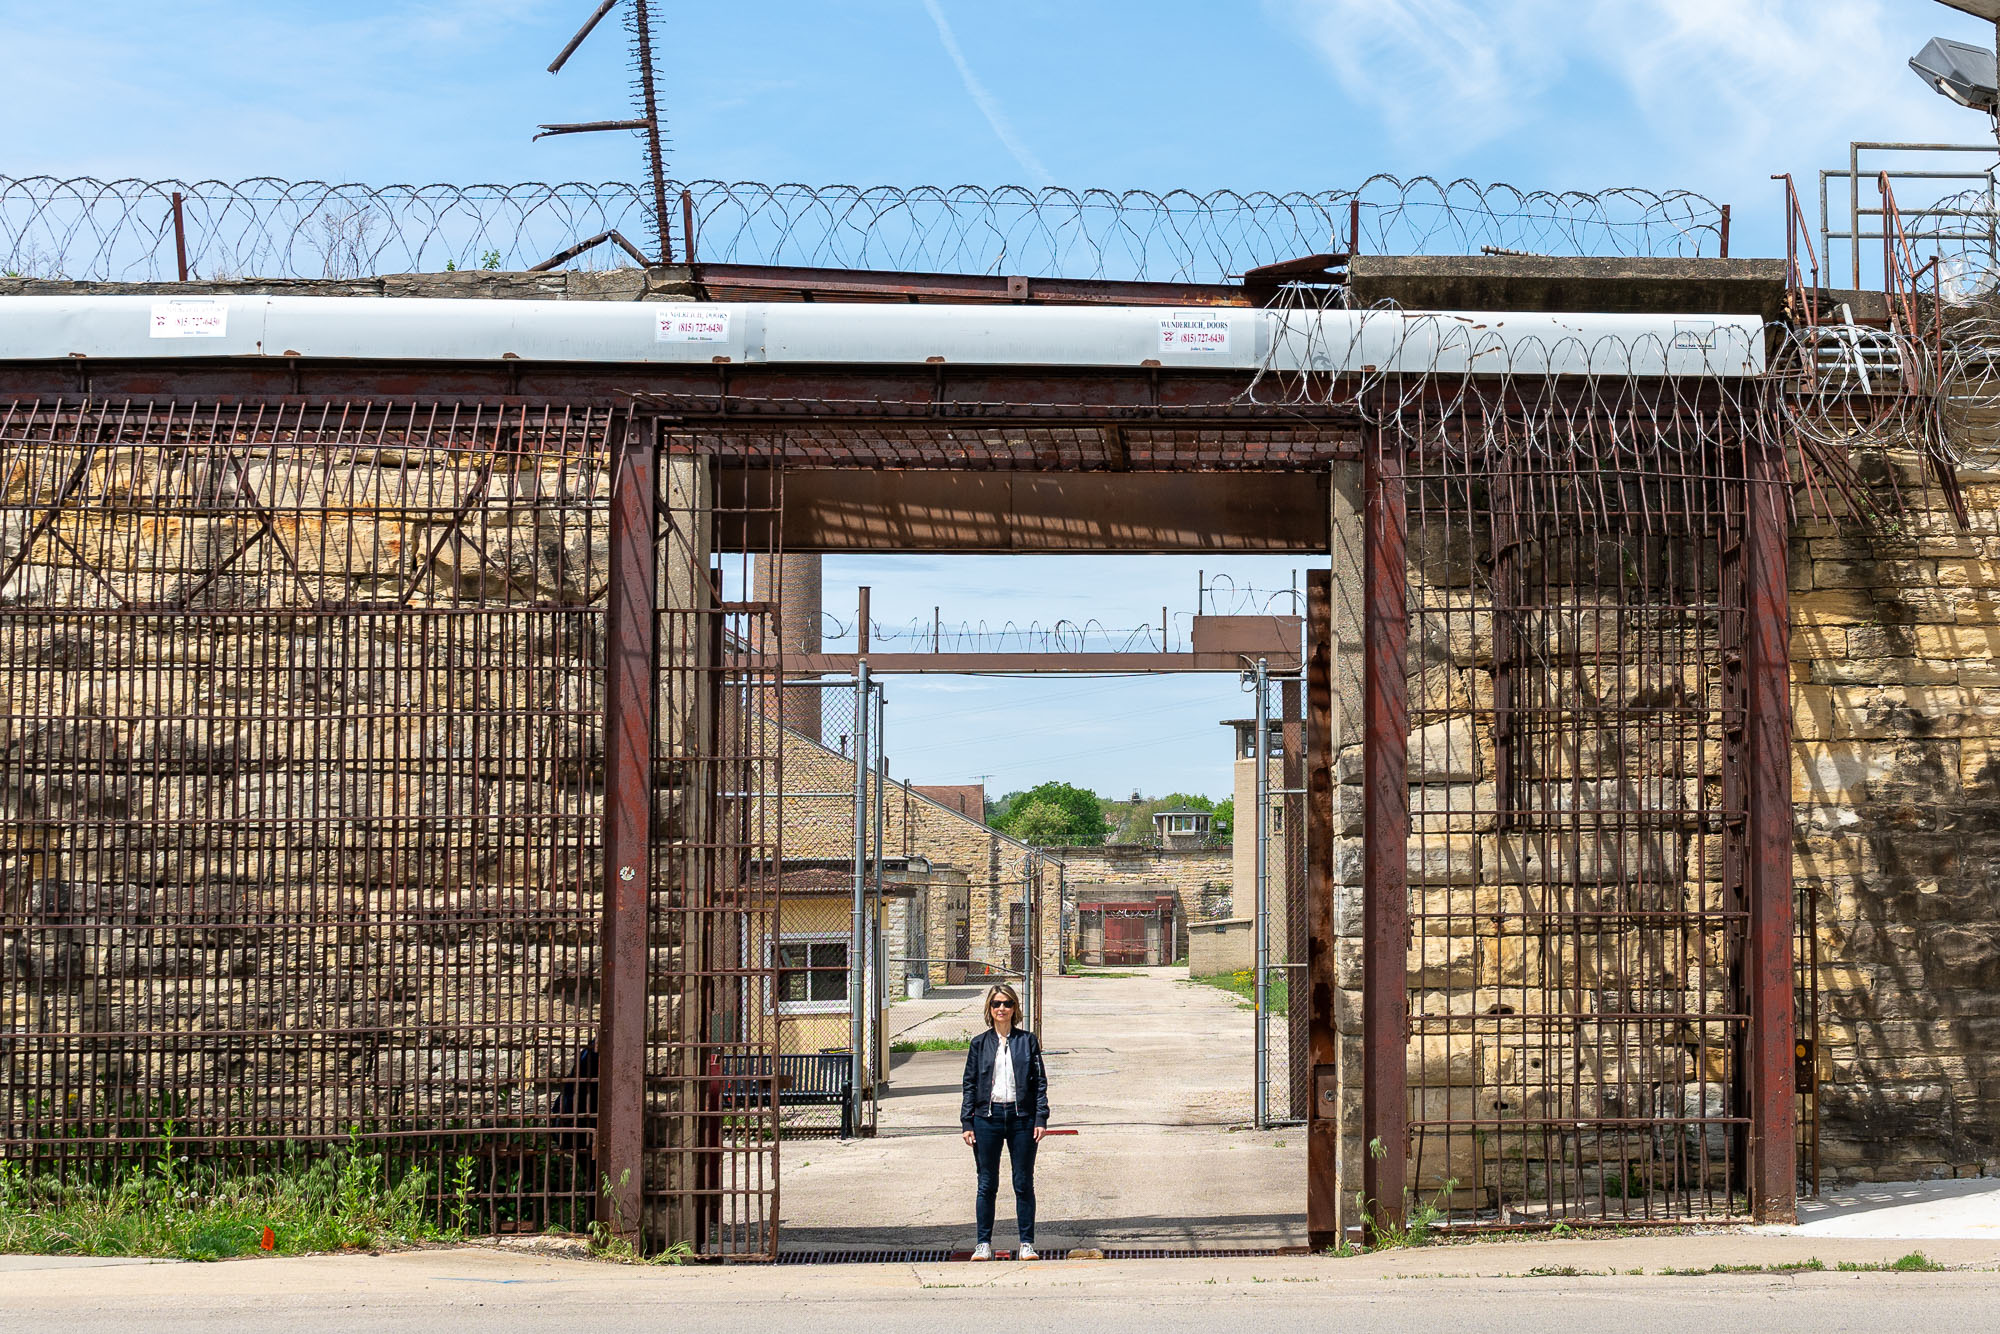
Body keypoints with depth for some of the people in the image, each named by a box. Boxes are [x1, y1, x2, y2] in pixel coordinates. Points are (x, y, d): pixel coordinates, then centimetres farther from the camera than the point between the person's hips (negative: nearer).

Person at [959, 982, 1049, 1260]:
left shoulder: (1027, 1041, 4)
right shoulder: (980, 1044, 6)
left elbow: (1039, 1081, 4)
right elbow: (969, 1085, 7)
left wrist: (1041, 1119, -3)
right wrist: (967, 1123, 0)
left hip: (1021, 1117, -1)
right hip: (987, 1117, 1)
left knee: (1024, 1183, 4)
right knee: (987, 1184, 6)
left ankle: (1027, 1242, 11)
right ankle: (984, 1243, 14)